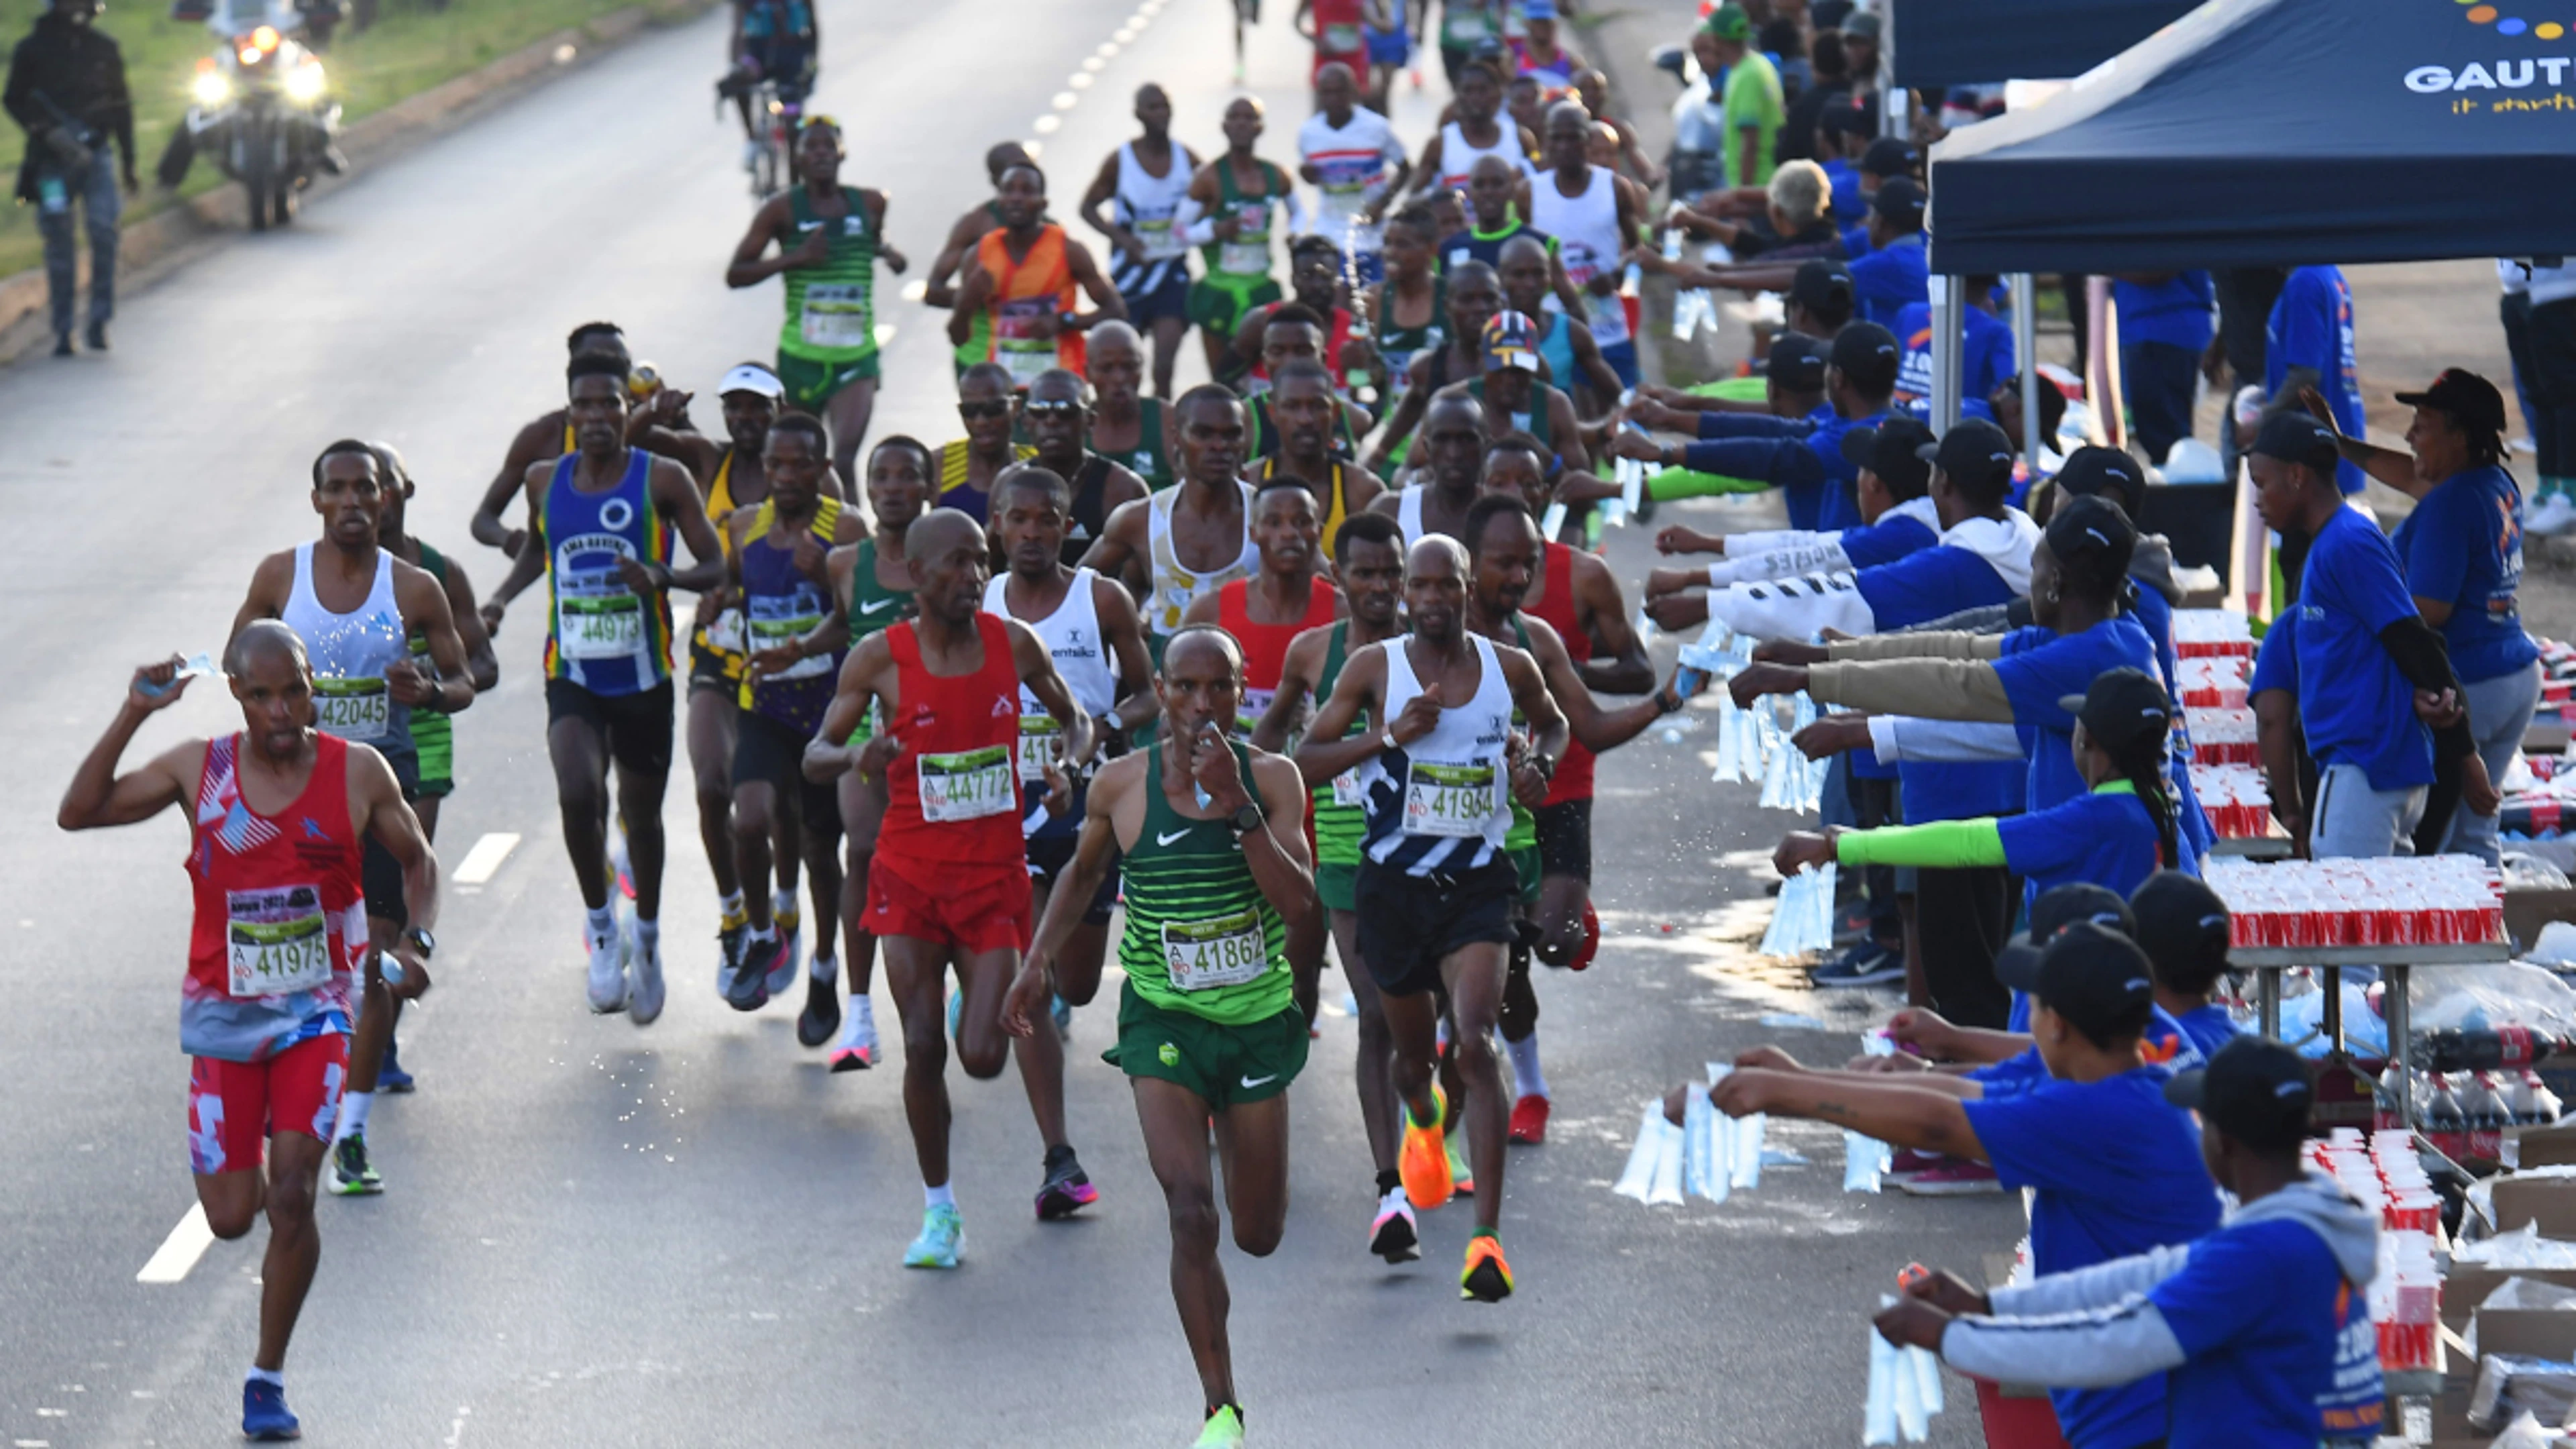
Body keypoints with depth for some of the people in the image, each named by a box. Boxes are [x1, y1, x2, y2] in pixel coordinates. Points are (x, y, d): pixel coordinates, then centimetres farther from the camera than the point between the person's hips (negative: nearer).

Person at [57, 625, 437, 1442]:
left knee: (292, 1198, -13)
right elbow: (78, 814, -8)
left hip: (316, 1010, -1)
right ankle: (248, 1168, 40)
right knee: (230, 1217, 2)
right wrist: (132, 718, -16)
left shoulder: (358, 774, -5)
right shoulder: (199, 770, -4)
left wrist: (417, 941, -9)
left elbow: (417, 860, 9)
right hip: (223, 1014, 1)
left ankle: (268, 1376, 1)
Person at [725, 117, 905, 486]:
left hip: (856, 357, 0)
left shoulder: (871, 205, 5)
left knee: (845, 458, -18)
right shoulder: (783, 210, -2)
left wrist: (887, 253, 4)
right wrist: (795, 258, -14)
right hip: (802, 355, 0)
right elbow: (735, 275, -2)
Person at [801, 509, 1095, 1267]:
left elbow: (1073, 716, 15)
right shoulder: (880, 658, -7)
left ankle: (982, 1010, 33)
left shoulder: (1013, 644, -1)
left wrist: (1070, 766, -6)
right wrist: (854, 756, -24)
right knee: (922, 1049, -5)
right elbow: (814, 756, -1)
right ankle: (939, 1210, 11)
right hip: (911, 876, -1)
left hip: (994, 874, 1)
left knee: (983, 1057, -5)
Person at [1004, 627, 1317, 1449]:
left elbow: (1299, 906, -20)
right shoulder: (1122, 785, -6)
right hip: (1164, 1019, -1)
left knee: (1258, 1236, 14)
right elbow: (1085, 873, 15)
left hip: (1259, 1020, 1)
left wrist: (1237, 806, -26)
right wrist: (1039, 961, 7)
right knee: (1191, 1215, -18)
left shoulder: (1272, 779, -8)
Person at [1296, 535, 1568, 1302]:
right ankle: (1423, 1123, 57)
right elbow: (1306, 758, -2)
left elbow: (1553, 725, 22)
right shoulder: (1374, 668, -4)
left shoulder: (1509, 667, 0)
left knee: (1474, 1044, -20)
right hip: (1395, 884, 1)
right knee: (1413, 1051, 17)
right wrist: (1389, 737, -17)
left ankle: (1488, 1238, -22)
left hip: (1477, 884, -1)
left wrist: (1539, 763, -1)